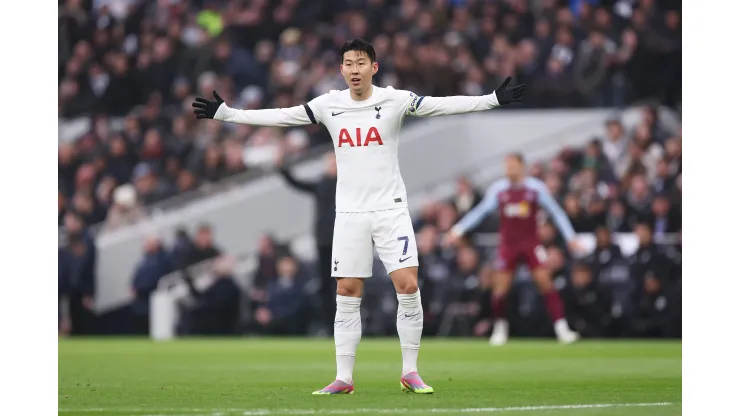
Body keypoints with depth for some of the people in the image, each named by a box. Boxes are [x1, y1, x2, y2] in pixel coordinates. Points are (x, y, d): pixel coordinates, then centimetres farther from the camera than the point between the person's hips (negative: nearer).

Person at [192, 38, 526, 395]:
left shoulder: (394, 100, -4)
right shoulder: (328, 105, 3)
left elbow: (441, 105, -10)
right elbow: (278, 117, 6)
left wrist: (494, 99, -20)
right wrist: (224, 113, 4)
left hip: (390, 208, -2)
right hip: (349, 213, 2)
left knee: (408, 286, -11)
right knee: (347, 293, 1)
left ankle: (410, 372, 1)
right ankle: (344, 378, 7)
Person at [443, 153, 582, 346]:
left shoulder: (536, 187, -5)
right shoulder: (498, 189, -1)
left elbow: (556, 212, 0)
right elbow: (480, 212, 4)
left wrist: (570, 238, -3)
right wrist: (458, 230, -2)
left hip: (531, 242, -1)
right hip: (508, 243, 2)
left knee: (545, 281, -12)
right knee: (501, 286, -2)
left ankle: (561, 327, -10)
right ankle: (500, 328, 19)